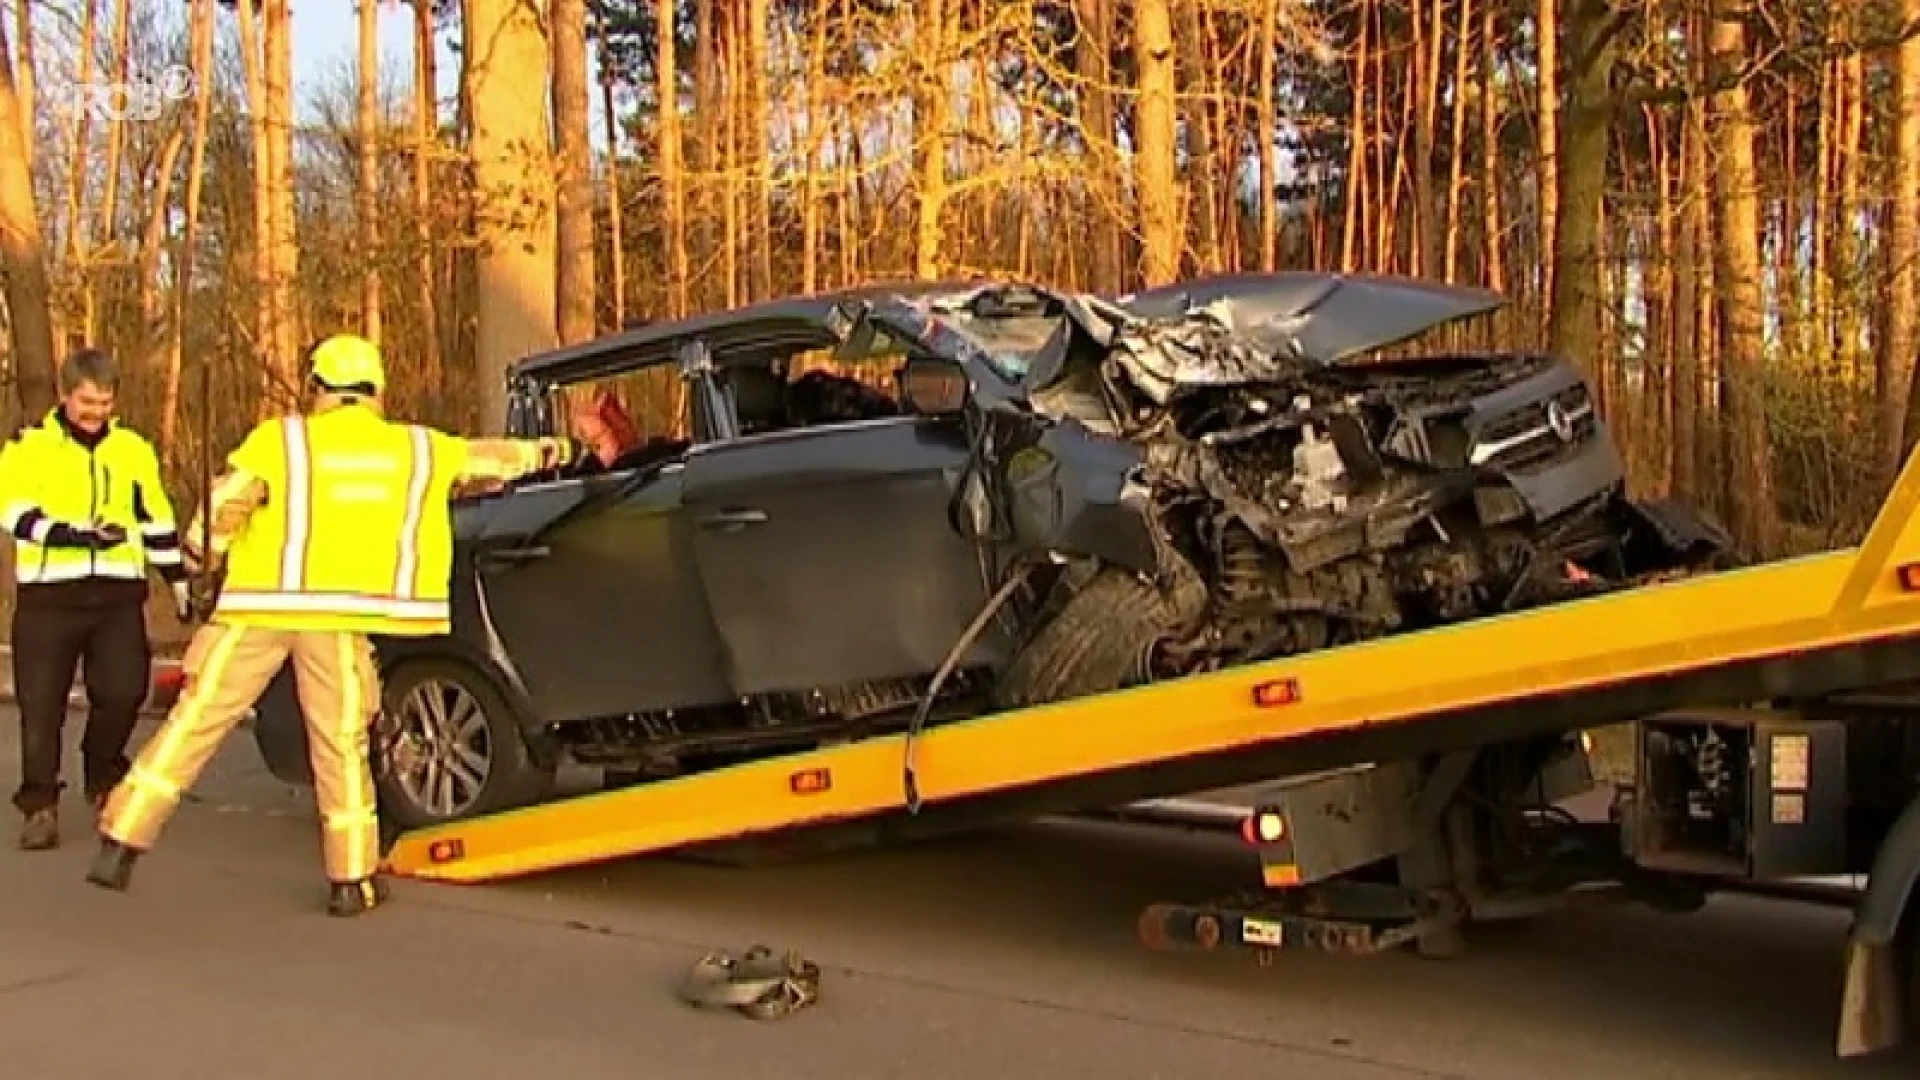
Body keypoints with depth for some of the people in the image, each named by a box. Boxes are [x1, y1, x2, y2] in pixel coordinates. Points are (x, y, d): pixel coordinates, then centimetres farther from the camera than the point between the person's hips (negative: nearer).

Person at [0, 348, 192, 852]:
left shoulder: (133, 449, 12)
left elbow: (156, 519, 19)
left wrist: (178, 581, 20)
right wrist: (77, 534, -24)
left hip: (118, 593, 2)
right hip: (48, 593, -2)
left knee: (123, 692, -5)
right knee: (42, 704, -2)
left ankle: (104, 782, 21)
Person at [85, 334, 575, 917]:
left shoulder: (280, 438, 5)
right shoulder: (419, 447, 12)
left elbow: (218, 512, -4)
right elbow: (489, 456, 28)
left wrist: (202, 552, 16)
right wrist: (542, 450, 45)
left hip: (260, 607, 0)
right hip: (340, 616, 1)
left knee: (194, 720, 7)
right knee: (341, 743, 10)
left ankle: (119, 845, 8)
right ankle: (353, 881, 13)